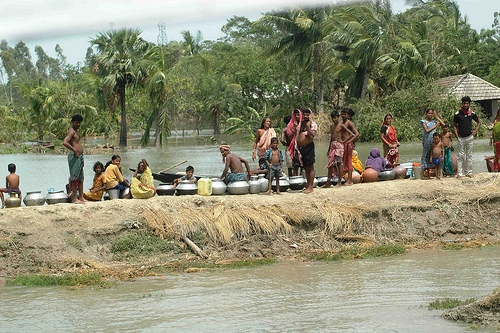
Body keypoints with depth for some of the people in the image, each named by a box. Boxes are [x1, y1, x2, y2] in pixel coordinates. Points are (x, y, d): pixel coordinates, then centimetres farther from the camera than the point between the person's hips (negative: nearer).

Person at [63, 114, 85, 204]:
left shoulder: (76, 132, 20)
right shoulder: (71, 131, -10)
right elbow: (65, 143, -24)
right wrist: (75, 151, -22)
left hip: (80, 156, 10)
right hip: (74, 156, -10)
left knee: (81, 178, 12)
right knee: (75, 178, -9)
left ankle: (81, 197, 16)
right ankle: (74, 199, -9)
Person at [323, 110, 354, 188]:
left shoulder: (341, 125, -5)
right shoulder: (331, 126, 16)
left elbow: (351, 134, -9)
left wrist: (343, 141, -8)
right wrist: (329, 149, 23)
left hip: (339, 145, -7)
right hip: (332, 146, 7)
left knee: (339, 163, -5)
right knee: (330, 163, 4)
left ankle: (339, 182, -2)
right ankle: (328, 182, 6)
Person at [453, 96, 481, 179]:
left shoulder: (472, 113, 4)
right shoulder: (458, 114, -2)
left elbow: (479, 122, 19)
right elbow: (454, 125, 5)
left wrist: (476, 131, 6)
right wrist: (457, 135, -5)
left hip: (470, 137, 2)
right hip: (461, 138, -2)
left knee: (469, 155, 7)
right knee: (461, 156, -1)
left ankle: (469, 172, 14)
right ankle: (459, 173, -1)